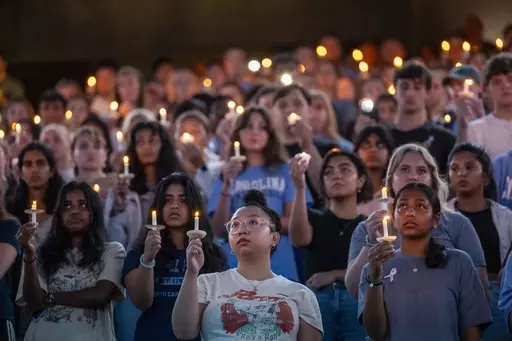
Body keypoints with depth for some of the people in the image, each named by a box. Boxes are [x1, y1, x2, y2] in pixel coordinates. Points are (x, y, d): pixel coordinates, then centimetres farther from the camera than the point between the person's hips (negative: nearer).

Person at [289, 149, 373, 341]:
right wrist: (300, 188, -18)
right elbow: (300, 239, -7)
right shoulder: (315, 218, 17)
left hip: (359, 304, 0)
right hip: (318, 302, 0)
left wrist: (336, 274, -8)